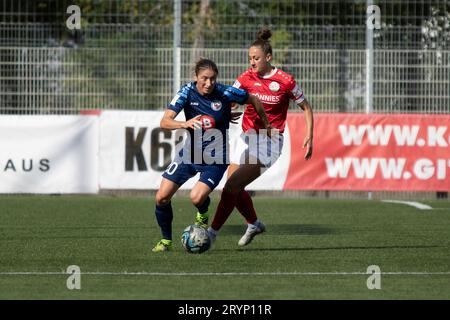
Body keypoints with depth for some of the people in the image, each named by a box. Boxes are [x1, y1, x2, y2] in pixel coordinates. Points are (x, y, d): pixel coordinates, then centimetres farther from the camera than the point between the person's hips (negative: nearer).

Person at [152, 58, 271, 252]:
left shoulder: (225, 93, -17)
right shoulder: (187, 92, -13)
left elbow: (254, 100, 2)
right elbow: (165, 122, -21)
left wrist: (266, 125, 14)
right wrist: (185, 124, -41)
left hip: (215, 158, -3)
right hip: (190, 152, 3)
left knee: (197, 197, -24)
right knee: (161, 197, -5)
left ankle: (203, 214, 14)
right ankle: (166, 240, 17)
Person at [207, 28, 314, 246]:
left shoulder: (285, 81, -9)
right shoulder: (246, 78, 1)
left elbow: (306, 108, 3)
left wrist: (309, 137, -4)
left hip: (269, 141, -6)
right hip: (247, 137, 6)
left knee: (232, 187, -16)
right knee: (233, 188, 6)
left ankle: (212, 232, -9)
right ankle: (254, 224, 32)